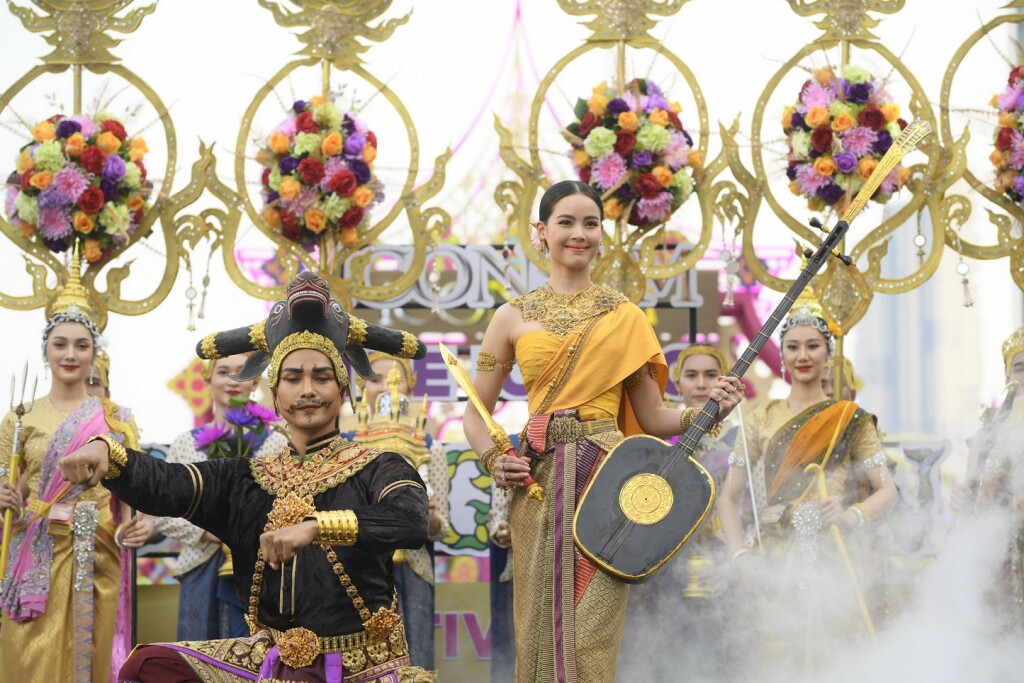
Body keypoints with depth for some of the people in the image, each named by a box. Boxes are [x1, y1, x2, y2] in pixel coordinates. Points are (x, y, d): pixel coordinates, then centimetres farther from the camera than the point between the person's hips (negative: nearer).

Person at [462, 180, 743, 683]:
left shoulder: (624, 316, 9)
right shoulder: (514, 317, 9)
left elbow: (652, 418, 10)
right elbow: (476, 414, 13)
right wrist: (494, 461, -5)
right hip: (539, 484, 1)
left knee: (591, 638, -7)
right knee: (541, 630, 1)